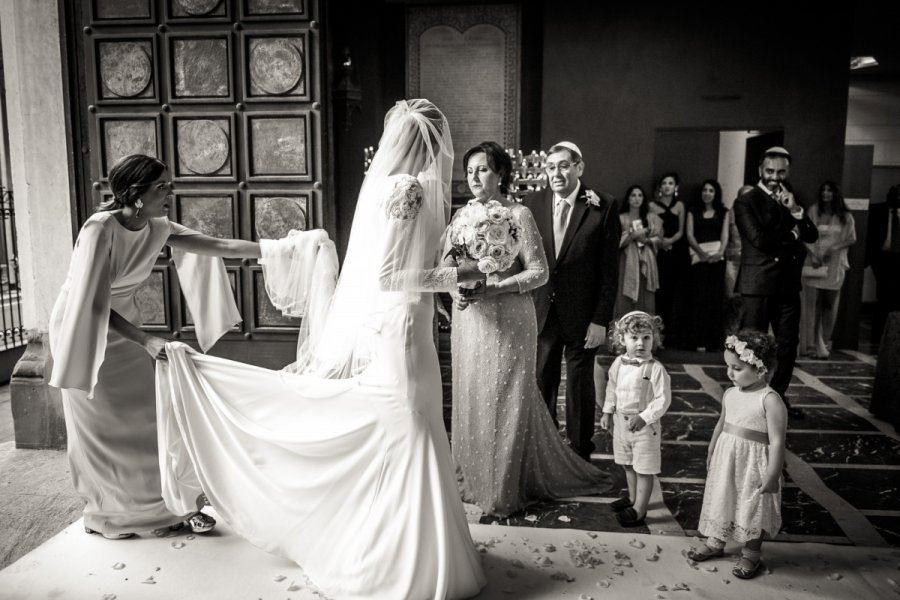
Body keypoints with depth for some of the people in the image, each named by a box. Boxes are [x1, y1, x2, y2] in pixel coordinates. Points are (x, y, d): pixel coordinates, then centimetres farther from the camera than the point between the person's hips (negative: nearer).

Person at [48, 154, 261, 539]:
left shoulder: (158, 229, -10)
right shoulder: (100, 229, -28)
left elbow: (221, 246, -11)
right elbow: (96, 305, -28)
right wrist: (146, 341, -36)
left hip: (123, 322, 6)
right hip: (84, 328, -6)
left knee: (145, 414, 5)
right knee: (102, 427, 5)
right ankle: (105, 513, 24)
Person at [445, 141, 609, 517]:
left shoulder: (518, 215, -6)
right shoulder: (461, 215, 9)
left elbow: (539, 272, -9)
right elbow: (445, 267, 9)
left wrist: (492, 288, -20)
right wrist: (456, 289, -12)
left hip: (508, 322, -5)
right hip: (468, 321, 5)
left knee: (508, 400, 2)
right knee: (471, 398, 10)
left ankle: (507, 489, 18)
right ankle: (475, 481, 27)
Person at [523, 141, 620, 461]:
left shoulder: (603, 207, -6)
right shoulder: (533, 202, 2)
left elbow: (609, 269, -6)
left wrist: (601, 320, -10)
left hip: (582, 315, -2)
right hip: (541, 312, 3)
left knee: (580, 388, 11)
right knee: (540, 385, 10)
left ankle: (580, 457, 27)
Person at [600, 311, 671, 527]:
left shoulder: (655, 369, -20)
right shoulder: (618, 363, -2)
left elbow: (663, 399, -19)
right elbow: (612, 389, 12)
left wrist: (644, 417, -23)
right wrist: (607, 412, 9)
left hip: (645, 426, -6)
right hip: (621, 421, 7)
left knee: (644, 469, 5)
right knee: (628, 464, 22)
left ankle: (639, 510, 16)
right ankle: (632, 497, 41)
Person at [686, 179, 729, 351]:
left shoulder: (722, 212, 17)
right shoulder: (693, 211, 15)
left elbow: (725, 235, 7)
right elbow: (690, 235, 5)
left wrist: (720, 252, -13)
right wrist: (701, 252, -12)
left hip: (717, 257, 1)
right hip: (699, 257, -1)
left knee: (716, 298, -4)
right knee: (700, 298, -6)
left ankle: (715, 341, -1)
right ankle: (700, 341, -6)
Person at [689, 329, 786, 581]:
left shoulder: (770, 400, -21)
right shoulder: (730, 394, 0)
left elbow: (777, 441, -20)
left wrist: (772, 476, -19)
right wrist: (711, 453, 19)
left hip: (753, 465, -6)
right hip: (725, 460, 6)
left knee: (752, 509, 11)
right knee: (721, 501, 19)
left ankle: (751, 554, 31)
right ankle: (715, 543, 38)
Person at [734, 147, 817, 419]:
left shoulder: (791, 201, 14)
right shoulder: (745, 202, -5)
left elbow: (812, 236, 4)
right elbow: (759, 239, -16)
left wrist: (795, 210, -11)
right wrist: (792, 236, -2)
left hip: (788, 284, 6)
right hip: (758, 284, -6)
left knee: (788, 345, 11)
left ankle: (778, 395, 25)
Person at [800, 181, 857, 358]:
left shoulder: (845, 217, 5)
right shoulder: (813, 211, 2)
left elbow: (852, 239, 6)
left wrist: (833, 248, -11)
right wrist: (813, 255, -13)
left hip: (834, 265, 1)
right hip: (814, 262, -1)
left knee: (829, 304, 5)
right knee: (813, 303, -6)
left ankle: (825, 343, 17)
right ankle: (813, 345, -3)